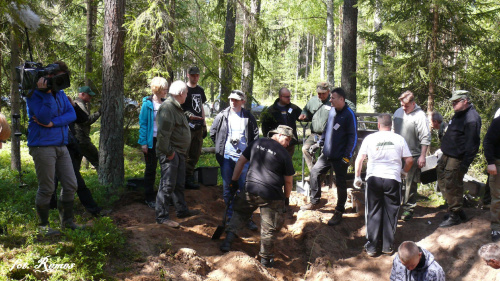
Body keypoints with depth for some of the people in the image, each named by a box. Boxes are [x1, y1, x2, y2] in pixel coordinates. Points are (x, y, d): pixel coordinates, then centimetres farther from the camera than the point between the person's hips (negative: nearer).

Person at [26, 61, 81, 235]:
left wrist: (53, 123, -15)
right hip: (43, 147, -7)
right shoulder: (35, 94, -8)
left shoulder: (60, 93, 13)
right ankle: (43, 226, 14)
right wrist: (48, 94, -24)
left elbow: (72, 114, 0)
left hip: (61, 146, 7)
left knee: (71, 185, 9)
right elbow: (44, 117, -21)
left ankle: (66, 221, 24)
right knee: (46, 189, -1)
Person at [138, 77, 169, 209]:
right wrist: (143, 142, -13)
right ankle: (149, 198, 15)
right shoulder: (147, 104, -9)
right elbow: (143, 123, -9)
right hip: (152, 140, -5)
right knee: (151, 169, 5)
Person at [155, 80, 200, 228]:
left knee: (179, 184, 19)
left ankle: (182, 210, 31)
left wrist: (182, 151, 17)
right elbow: (163, 133, -25)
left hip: (179, 152, 10)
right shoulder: (167, 107, -18)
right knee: (167, 185, -6)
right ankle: (161, 216, 0)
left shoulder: (177, 107, 17)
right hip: (170, 153, -10)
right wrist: (168, 152, -22)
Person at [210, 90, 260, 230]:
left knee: (245, 188, 1)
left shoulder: (249, 117, 1)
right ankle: (230, 216, 18)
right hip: (226, 157, 1)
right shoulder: (222, 116, 3)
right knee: (227, 188, 7)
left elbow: (256, 135, 7)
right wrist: (220, 147, 10)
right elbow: (213, 132, 14)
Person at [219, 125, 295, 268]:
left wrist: (234, 181, 21)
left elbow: (241, 161, 13)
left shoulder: (257, 143, 8)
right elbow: (288, 181, 0)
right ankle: (266, 258, 21)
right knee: (269, 227, 10)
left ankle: (228, 239, 17)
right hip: (272, 196, -4)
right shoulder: (284, 154, -4)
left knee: (240, 213, 28)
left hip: (250, 189, 4)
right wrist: (286, 198, 14)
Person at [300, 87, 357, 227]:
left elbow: (353, 136, -15)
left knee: (340, 184, 2)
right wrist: (320, 142, 16)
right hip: (327, 154, 8)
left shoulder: (349, 115, -14)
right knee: (314, 172, 11)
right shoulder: (332, 112, 7)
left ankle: (339, 212, 15)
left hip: (340, 157, -7)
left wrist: (347, 156, -18)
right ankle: (314, 202, 27)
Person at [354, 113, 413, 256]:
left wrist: (357, 177, 15)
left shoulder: (369, 138, 3)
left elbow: (359, 159, 3)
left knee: (373, 212, 8)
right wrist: (404, 171, 25)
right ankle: (388, 246, 18)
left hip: (373, 178, 0)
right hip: (392, 179, 0)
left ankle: (372, 246, 11)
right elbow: (409, 160, 5)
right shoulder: (399, 139, 4)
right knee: (390, 212, 11)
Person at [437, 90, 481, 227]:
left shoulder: (472, 118, -18)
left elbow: (472, 144, -21)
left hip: (457, 159, -10)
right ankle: (457, 210, 27)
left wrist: (465, 163, -22)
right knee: (442, 181, 15)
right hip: (447, 155, 10)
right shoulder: (459, 114, 14)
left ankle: (455, 216, 11)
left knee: (452, 186, -3)